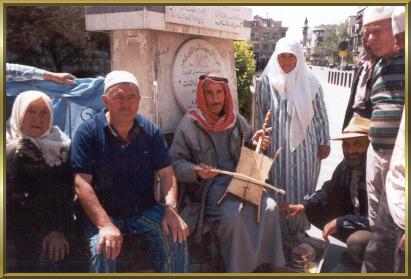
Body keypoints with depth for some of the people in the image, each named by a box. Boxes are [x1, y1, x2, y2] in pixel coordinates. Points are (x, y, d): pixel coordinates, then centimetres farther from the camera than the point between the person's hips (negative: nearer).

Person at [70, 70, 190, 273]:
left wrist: (170, 208, -17)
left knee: (176, 238, -19)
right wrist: (105, 224, -25)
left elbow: (166, 173, 1)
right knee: (103, 249, -29)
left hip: (145, 210, 3)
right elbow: (82, 183, -15)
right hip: (103, 212, -2)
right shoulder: (88, 132, -9)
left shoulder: (150, 131, 1)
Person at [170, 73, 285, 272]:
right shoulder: (189, 124, -6)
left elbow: (247, 149, 23)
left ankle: (267, 262, 0)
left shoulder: (236, 119, 9)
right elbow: (176, 163, -7)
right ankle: (238, 269, -6)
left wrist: (256, 143, 0)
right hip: (209, 185, -4)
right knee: (232, 216, -30)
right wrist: (197, 171, -26)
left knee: (269, 207, -19)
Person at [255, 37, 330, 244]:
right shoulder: (266, 81, -2)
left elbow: (320, 114, 5)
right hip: (277, 147, -1)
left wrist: (324, 142, 4)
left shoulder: (310, 82, 0)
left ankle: (298, 230, 26)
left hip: (304, 146, 1)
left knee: (302, 190, 8)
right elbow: (259, 115, 2)